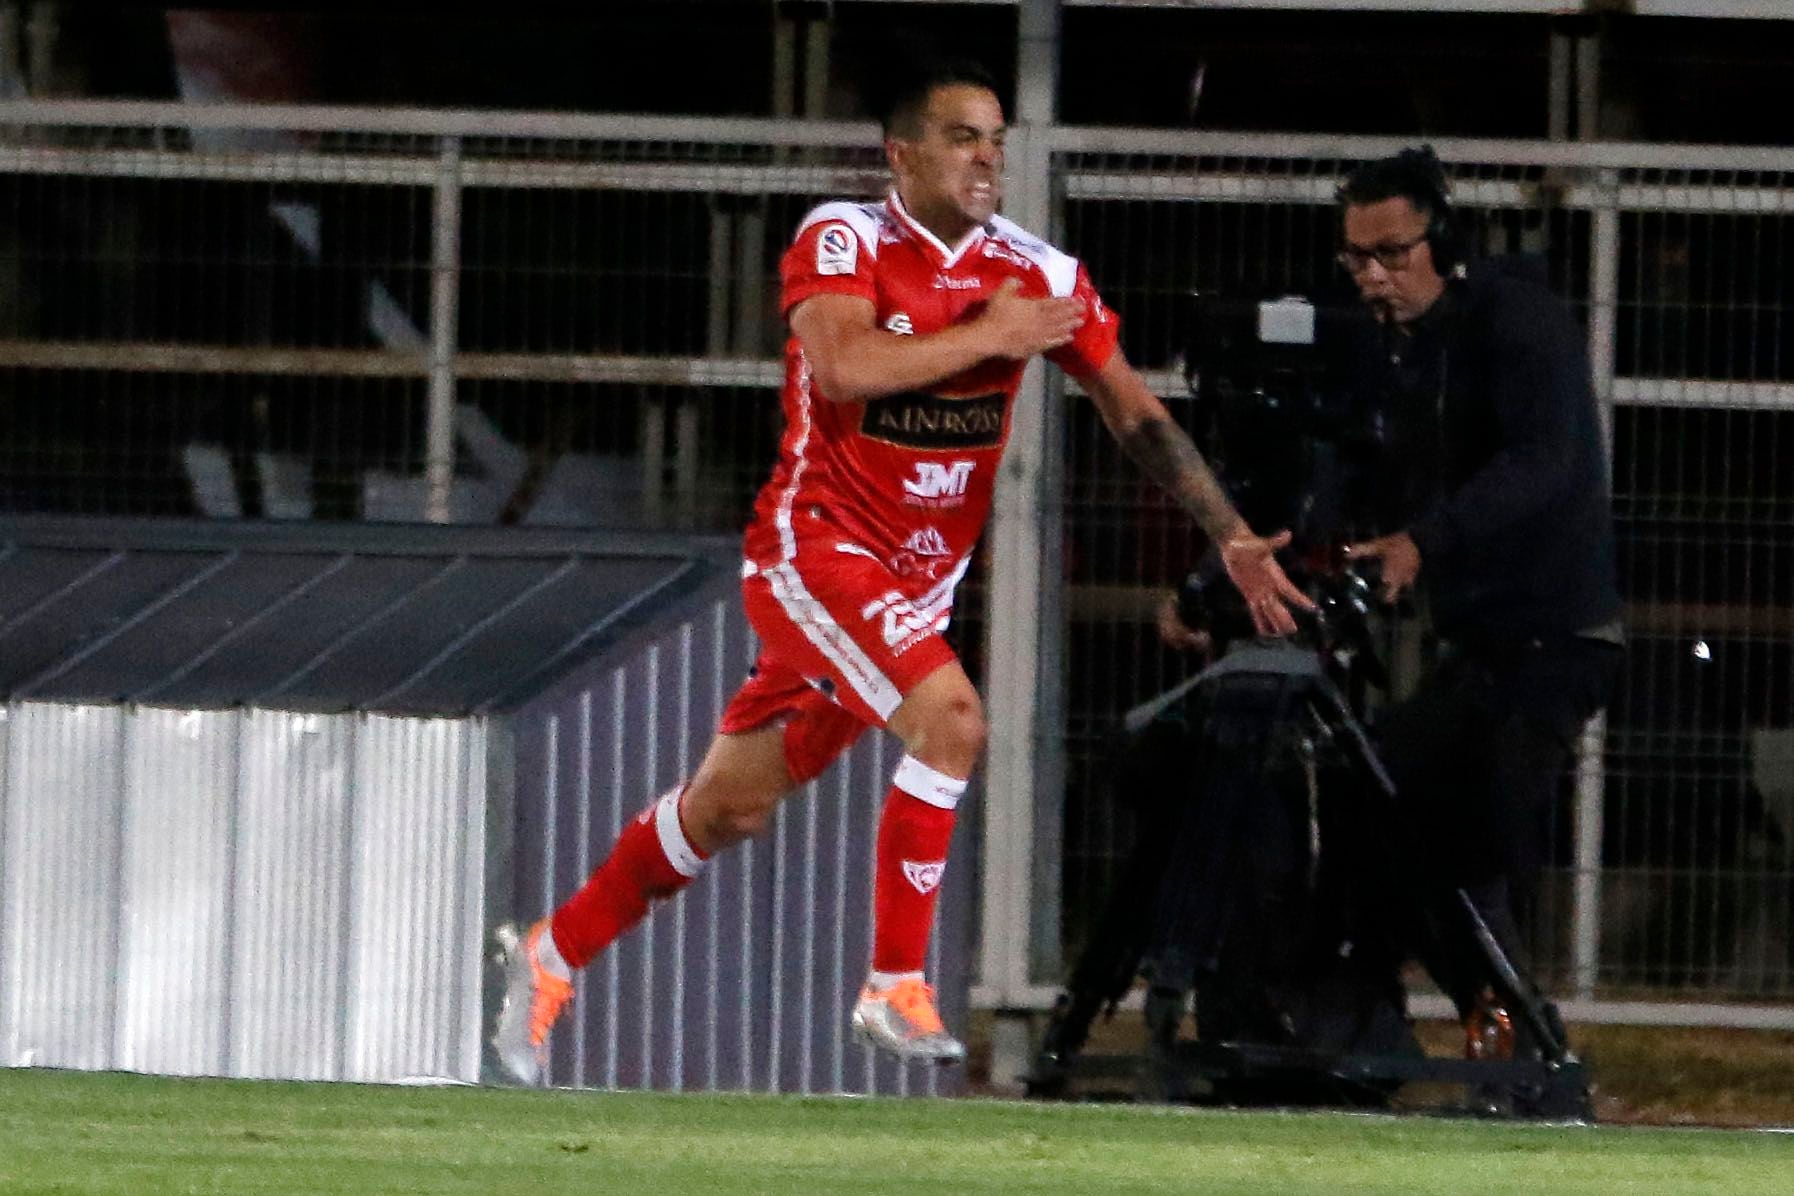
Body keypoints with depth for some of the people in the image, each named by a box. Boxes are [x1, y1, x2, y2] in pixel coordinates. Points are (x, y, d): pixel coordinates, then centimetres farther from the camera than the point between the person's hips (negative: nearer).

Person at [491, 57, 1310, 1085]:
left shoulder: (1039, 276, 1)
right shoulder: (843, 242, -12)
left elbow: (1135, 411, 5)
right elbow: (842, 364, -30)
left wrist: (1234, 537, -2)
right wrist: (991, 337, -22)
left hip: (917, 581, 6)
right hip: (816, 546, -6)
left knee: (731, 808, 12)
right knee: (951, 716, -27)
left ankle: (555, 955, 29)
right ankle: (896, 985, -16)